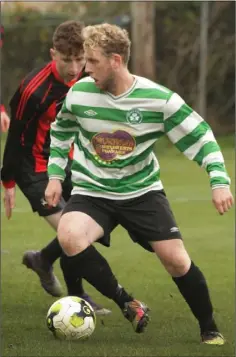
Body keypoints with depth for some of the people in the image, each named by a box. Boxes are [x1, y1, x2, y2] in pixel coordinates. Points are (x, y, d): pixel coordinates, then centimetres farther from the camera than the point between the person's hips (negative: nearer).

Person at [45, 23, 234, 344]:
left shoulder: (159, 99, -15)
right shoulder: (79, 93, -9)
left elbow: (200, 136, -7)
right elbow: (61, 132, 13)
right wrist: (55, 175, 9)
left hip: (142, 190, -1)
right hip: (92, 191, 1)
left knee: (175, 258, -11)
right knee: (68, 237, -30)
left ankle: (209, 328, 15)